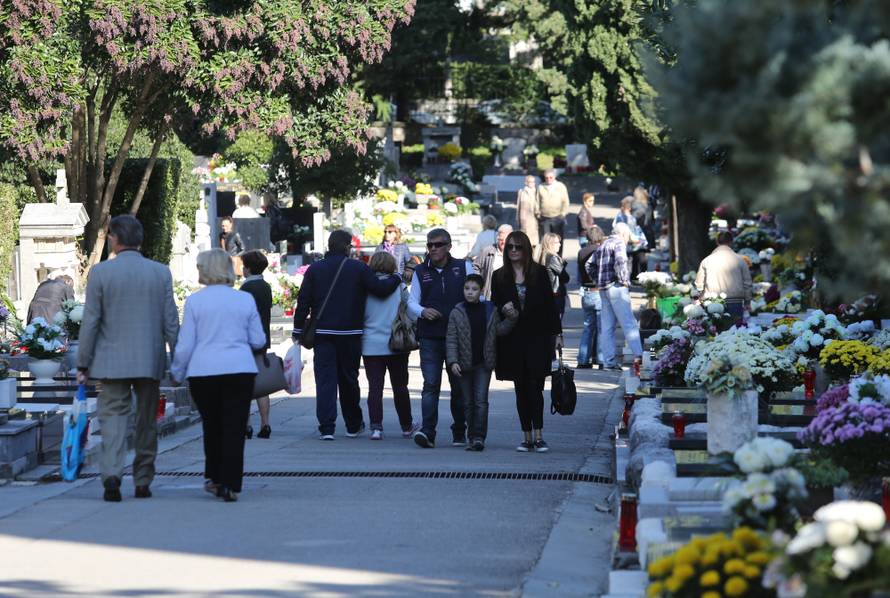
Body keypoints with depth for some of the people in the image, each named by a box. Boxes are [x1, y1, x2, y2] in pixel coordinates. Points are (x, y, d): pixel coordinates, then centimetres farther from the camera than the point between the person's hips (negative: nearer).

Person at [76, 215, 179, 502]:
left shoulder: (100, 272, -6)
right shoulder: (161, 273, 1)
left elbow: (90, 322, -4)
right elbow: (171, 321, 2)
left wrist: (83, 364, 1)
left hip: (112, 362, -2)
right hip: (151, 361, 2)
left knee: (113, 417, -1)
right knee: (147, 422, 12)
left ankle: (111, 473, -21)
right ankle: (143, 482, 15)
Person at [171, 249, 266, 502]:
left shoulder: (194, 301, -2)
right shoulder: (245, 300, 3)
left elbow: (185, 344, -1)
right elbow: (258, 341, 8)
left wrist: (177, 372, 13)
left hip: (203, 372, 0)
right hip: (240, 370, 0)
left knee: (212, 426, 16)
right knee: (234, 429, 1)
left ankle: (215, 478, 26)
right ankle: (230, 485, -5)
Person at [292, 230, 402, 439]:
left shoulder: (315, 269, 2)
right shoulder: (358, 268, -3)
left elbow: (303, 302, 1)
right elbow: (380, 288, -8)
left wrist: (298, 330, 6)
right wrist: (396, 279, 11)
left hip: (323, 333, 0)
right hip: (350, 334, 0)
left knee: (325, 380, -1)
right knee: (349, 379, 13)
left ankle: (326, 428, -10)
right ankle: (353, 425, 23)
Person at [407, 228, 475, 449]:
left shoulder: (464, 267, 6)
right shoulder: (420, 272, 10)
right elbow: (411, 302, 11)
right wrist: (423, 311, -11)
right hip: (429, 337, 0)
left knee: (459, 386, 7)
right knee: (430, 385, -11)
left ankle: (459, 432, 18)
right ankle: (428, 431, -18)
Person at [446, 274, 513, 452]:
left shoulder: (490, 310, 2)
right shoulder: (457, 313, -2)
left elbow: (500, 329, 5)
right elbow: (451, 339, -3)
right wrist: (453, 361, -13)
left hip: (484, 364, -1)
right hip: (464, 364, 1)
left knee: (481, 400, -9)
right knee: (468, 402, 8)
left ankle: (479, 437, -11)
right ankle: (472, 437, 16)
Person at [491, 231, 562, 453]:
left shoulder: (539, 273, 2)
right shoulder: (500, 277, 7)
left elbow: (550, 304, 3)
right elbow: (494, 306, 10)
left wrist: (557, 333, 0)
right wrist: (504, 309, -13)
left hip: (537, 337, -2)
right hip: (512, 341, 2)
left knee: (535, 387, -10)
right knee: (521, 390, 5)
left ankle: (538, 437, -11)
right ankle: (527, 437, 10)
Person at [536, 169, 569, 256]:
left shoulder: (561, 187, 5)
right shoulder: (541, 188, 7)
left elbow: (565, 202, 6)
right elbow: (538, 202, 13)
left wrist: (563, 213, -5)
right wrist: (538, 212, 1)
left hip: (558, 218, -1)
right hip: (545, 219, 1)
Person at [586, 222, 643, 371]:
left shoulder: (602, 245, 20)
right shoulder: (619, 243, -5)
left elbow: (590, 265, 21)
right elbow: (620, 261, -22)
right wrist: (624, 279, -14)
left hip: (603, 289, 8)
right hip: (616, 287, -8)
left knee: (607, 326, 6)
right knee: (629, 323, -9)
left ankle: (609, 361, 5)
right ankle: (639, 355, -16)